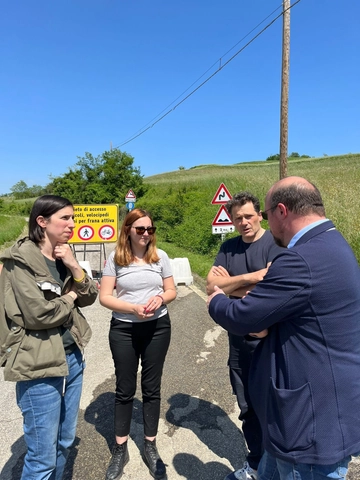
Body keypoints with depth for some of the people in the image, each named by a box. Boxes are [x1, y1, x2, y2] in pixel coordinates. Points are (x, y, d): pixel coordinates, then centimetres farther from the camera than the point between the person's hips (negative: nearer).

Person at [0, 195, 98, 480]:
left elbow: (89, 297, 4)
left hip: (72, 357, 7)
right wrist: (69, 298, -6)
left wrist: (75, 268, -12)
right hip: (39, 365, -7)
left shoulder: (64, 256, 6)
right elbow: (38, 314, -23)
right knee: (43, 456, 9)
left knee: (65, 442, 22)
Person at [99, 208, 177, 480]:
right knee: (125, 389, 13)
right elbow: (105, 297, -8)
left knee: (152, 388, 14)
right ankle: (120, 450, 32)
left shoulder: (160, 256, -2)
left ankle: (150, 448, 33)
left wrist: (160, 298, -17)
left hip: (158, 328, 2)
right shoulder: (115, 258, -7)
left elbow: (172, 291, 5)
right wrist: (133, 308, -21)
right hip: (124, 329, -1)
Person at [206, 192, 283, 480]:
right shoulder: (229, 247, 3)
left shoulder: (276, 244, -13)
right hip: (238, 338, 5)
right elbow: (211, 285, -8)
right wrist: (249, 277, -21)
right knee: (248, 407, 19)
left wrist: (228, 284, -11)